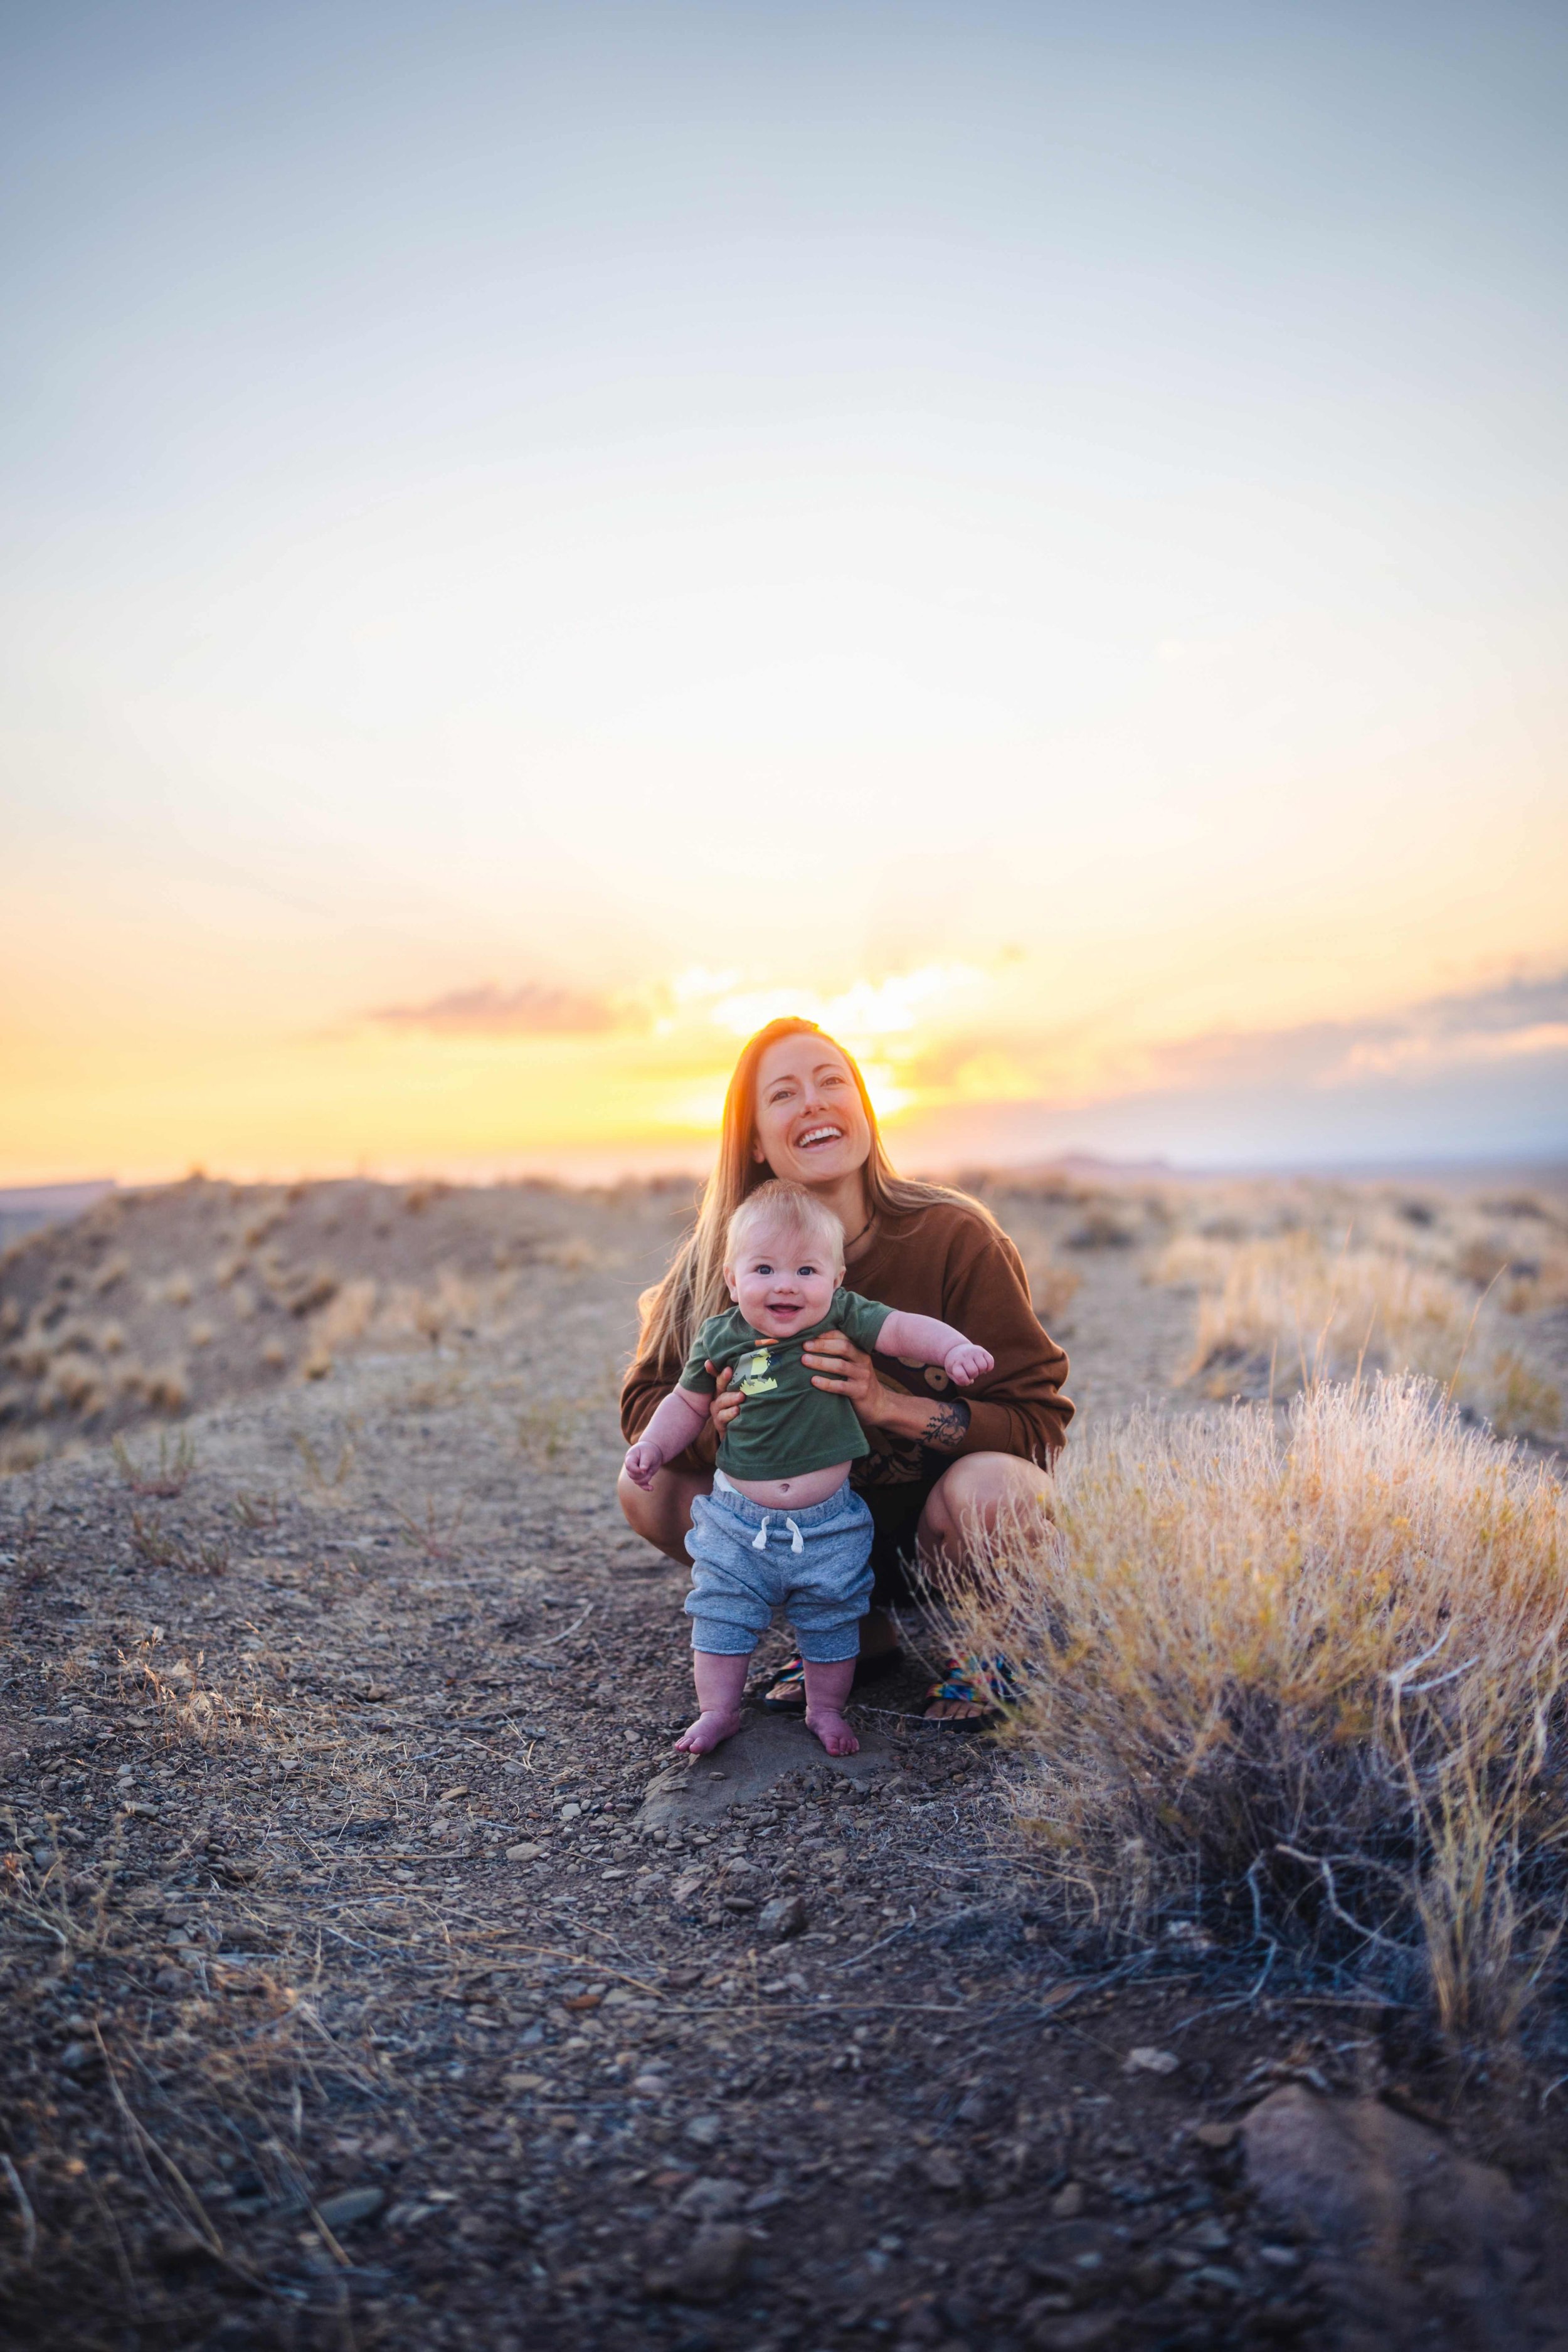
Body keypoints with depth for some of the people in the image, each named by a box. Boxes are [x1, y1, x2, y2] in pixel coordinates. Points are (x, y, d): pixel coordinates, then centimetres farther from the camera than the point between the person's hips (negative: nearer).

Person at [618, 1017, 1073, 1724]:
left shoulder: (956, 1239, -19)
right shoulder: (725, 1259, -11)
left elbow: (1040, 1421, -18)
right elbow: (645, 1400, -7)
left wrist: (888, 1404, -32)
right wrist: (718, 1421, -30)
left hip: (934, 1528, -3)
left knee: (990, 1486, -36)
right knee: (646, 1485, -13)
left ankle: (974, 1649, 0)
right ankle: (857, 1634, 5)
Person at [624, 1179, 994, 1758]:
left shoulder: (844, 1319, -10)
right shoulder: (719, 1339, -5)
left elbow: (905, 1330, -17)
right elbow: (688, 1402, 9)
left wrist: (954, 1349, -35)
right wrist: (653, 1445, -3)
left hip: (829, 1521, 0)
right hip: (738, 1519, 1)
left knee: (831, 1619, 12)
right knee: (721, 1612, 6)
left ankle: (826, 1709, 33)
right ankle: (718, 1710, 24)